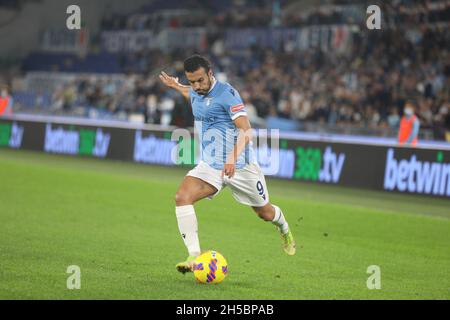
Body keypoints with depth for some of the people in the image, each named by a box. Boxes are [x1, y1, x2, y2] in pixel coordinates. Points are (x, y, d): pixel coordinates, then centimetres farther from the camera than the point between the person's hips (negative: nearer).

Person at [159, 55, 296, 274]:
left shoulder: (227, 93, -19)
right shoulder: (195, 93, 4)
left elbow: (246, 130, -27)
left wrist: (233, 157, -40)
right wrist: (176, 86, 33)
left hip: (239, 165, -5)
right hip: (210, 165, 5)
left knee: (265, 213, 14)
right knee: (182, 197, -23)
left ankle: (284, 229, 52)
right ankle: (194, 256, -24)